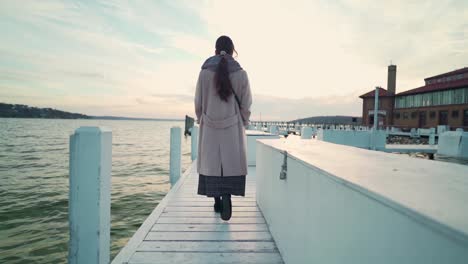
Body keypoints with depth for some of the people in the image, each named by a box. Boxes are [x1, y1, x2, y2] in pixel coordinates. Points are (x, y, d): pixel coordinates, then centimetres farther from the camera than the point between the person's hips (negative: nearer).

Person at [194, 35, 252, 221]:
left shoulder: (205, 72, -2)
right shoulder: (240, 73, -4)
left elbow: (198, 102, 1)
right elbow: (246, 103, -2)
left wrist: (200, 120, 15)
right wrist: (243, 123, 11)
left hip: (210, 125, 1)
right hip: (232, 125, -1)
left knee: (212, 161, 11)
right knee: (232, 162, 4)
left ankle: (217, 201, 19)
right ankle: (226, 195, -18)